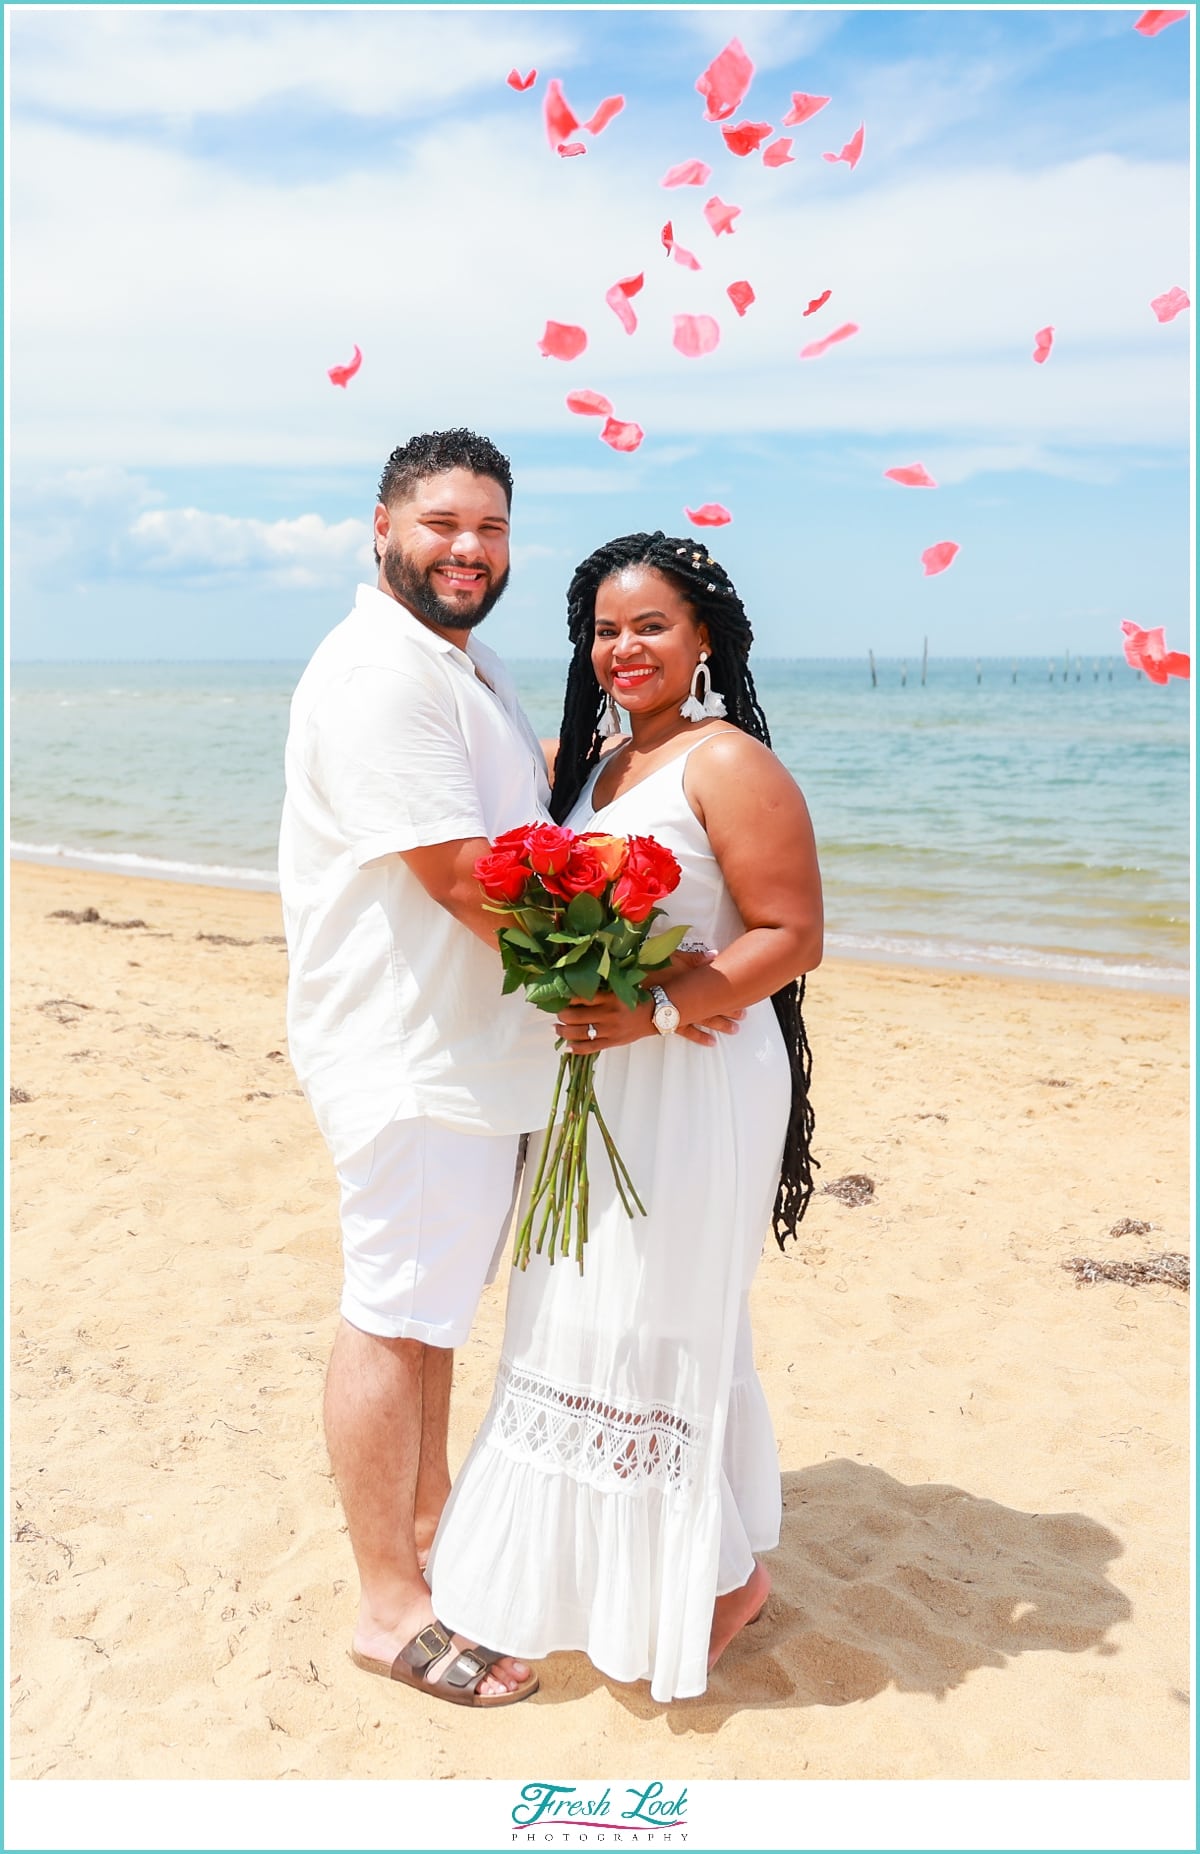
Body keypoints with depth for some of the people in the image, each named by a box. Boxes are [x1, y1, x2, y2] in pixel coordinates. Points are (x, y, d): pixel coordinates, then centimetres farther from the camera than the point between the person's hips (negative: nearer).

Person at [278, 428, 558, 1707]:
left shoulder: (465, 665, 16)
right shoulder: (379, 671, -17)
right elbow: (462, 876, -24)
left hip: (473, 1049, 10)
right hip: (412, 1059, -10)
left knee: (436, 1303, 20)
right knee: (394, 1316, 1)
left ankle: (432, 1520, 37)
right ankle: (390, 1608, 15)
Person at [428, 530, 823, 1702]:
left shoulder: (730, 766, -12)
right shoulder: (592, 767, 13)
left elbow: (792, 937, -16)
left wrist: (658, 1013, -25)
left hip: (699, 1083, -8)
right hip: (596, 1080, 8)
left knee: (667, 1324, 1)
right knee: (590, 1314, 15)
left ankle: (724, 1575, 22)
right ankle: (606, 1556, 34)